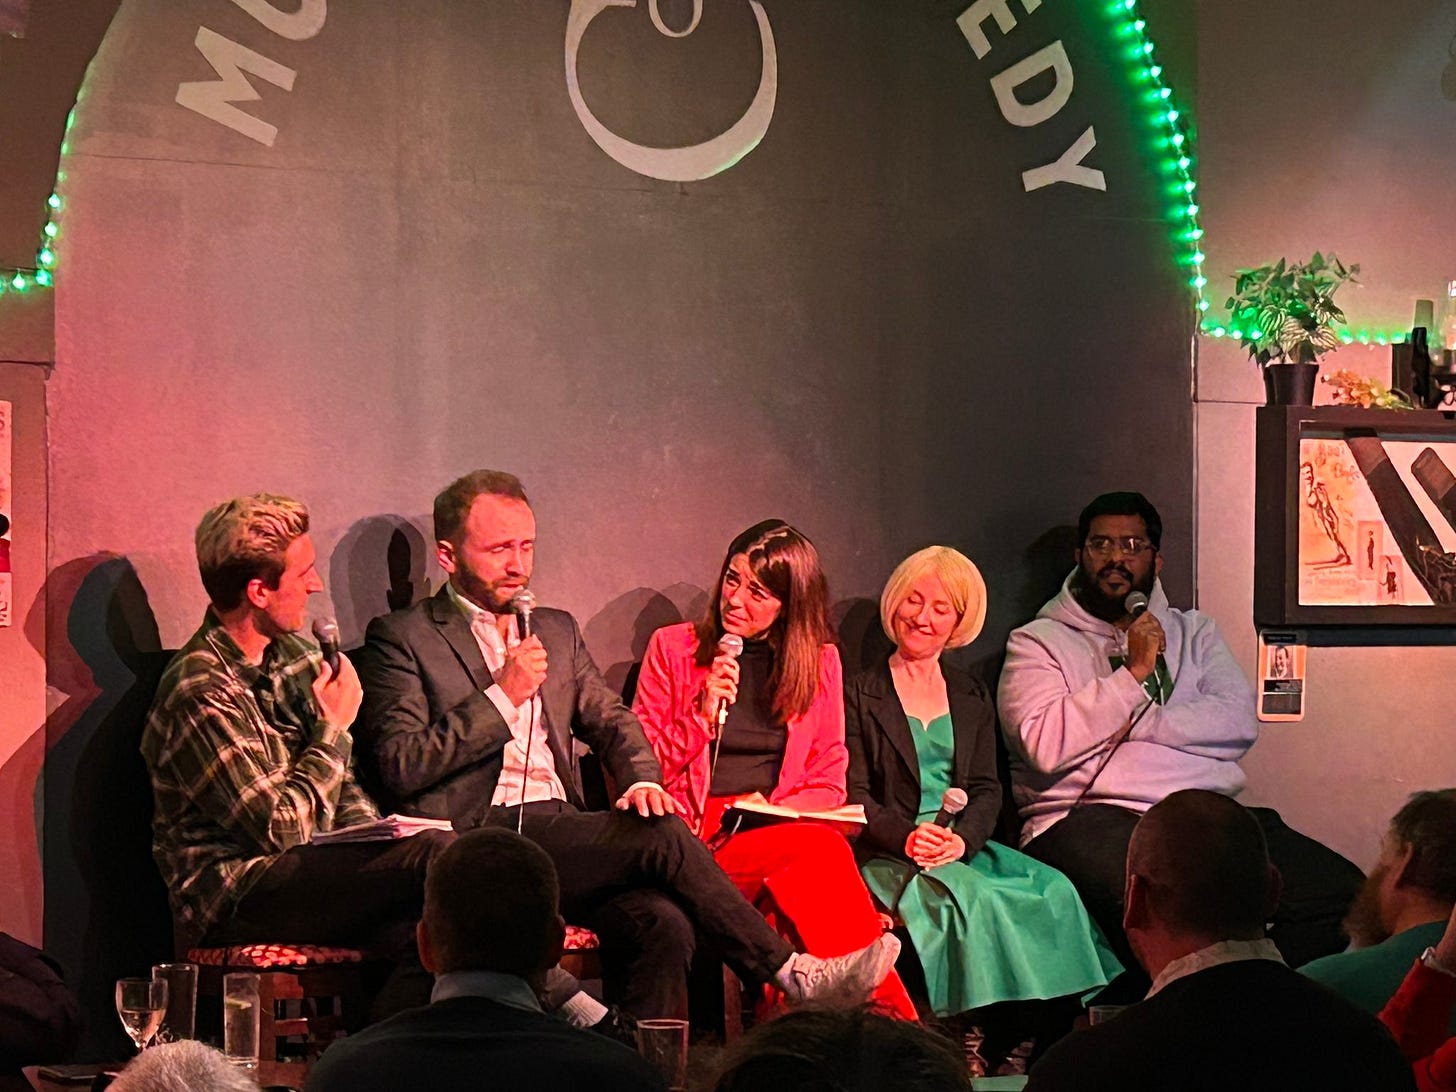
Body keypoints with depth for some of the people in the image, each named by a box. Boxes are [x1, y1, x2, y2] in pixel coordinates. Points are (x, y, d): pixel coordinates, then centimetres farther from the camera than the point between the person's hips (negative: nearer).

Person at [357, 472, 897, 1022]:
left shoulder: (557, 630, 24)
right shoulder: (402, 637, 4)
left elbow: (611, 720, 19)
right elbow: (401, 769, -5)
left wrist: (641, 780, -4)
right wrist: (502, 694, -10)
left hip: (561, 831, 6)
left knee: (662, 924, -27)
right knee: (663, 836, -24)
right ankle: (791, 972, -14)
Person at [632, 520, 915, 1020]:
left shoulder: (819, 661, 14)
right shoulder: (673, 648, 7)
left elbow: (828, 784, 13)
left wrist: (772, 811, -8)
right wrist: (702, 715, -9)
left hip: (780, 830, 2)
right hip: (698, 843, -2)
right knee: (825, 850, -32)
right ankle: (885, 1012, -33)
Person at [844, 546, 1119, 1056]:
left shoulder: (972, 698, 20)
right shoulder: (858, 695, 7)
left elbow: (987, 790, 10)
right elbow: (854, 796, -2)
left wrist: (962, 837, -12)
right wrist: (906, 837, -21)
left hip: (964, 849, 4)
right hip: (885, 857, -4)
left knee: (1053, 892, -24)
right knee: (971, 899, -35)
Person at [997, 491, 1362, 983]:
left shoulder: (1193, 632, 25)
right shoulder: (1038, 642, 13)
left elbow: (1240, 722, 7)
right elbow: (1046, 745, -7)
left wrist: (1137, 723, -3)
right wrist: (1135, 672, -5)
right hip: (1090, 819, -4)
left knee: (1340, 889, -20)